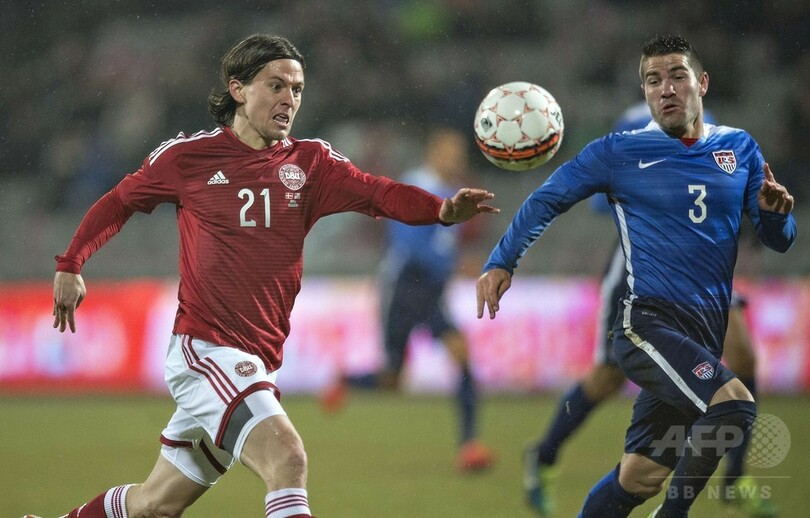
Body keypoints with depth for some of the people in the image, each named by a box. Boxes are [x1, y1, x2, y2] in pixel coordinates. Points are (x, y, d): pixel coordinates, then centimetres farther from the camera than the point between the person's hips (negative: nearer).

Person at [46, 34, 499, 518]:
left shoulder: (310, 162, 5)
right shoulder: (188, 156, -1)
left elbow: (379, 193, -10)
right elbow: (120, 202, 15)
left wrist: (443, 209, -28)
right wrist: (71, 265, 7)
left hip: (258, 363, 5)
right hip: (204, 348, -5)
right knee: (287, 457, -26)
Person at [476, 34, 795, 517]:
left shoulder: (740, 149, 12)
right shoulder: (619, 151, 2)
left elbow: (778, 240, 11)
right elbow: (547, 200, 9)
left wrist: (775, 212, -11)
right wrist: (502, 262, -2)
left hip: (704, 338, 4)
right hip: (648, 322, -4)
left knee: (639, 477, 3)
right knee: (735, 403, -28)